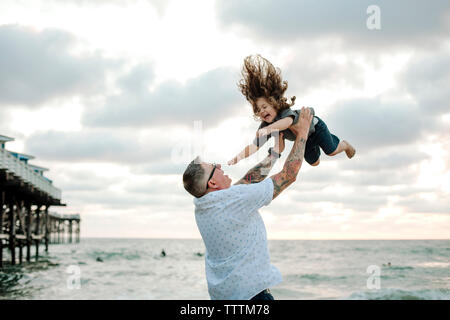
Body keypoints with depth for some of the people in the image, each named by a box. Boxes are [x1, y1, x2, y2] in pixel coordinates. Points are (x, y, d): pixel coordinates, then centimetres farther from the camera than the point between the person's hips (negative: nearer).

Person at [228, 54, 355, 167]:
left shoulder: (286, 112, -43)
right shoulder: (265, 126, -28)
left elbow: (288, 121, -69)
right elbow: (254, 147, -32)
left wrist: (269, 128, -86)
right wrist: (237, 158, -48)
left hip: (314, 126, -5)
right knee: (314, 162, 19)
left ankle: (345, 144, 34)